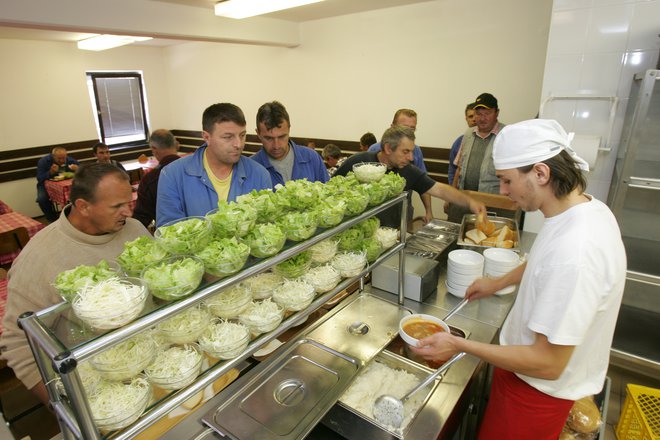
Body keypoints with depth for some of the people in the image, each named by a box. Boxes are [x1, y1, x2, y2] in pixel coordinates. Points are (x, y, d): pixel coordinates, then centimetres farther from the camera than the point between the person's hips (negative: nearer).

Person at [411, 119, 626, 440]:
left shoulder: (574, 252, -37)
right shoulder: (587, 206, -6)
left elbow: (548, 364, -30)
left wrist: (459, 345, -25)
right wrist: (498, 283, 14)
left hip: (540, 386, -8)